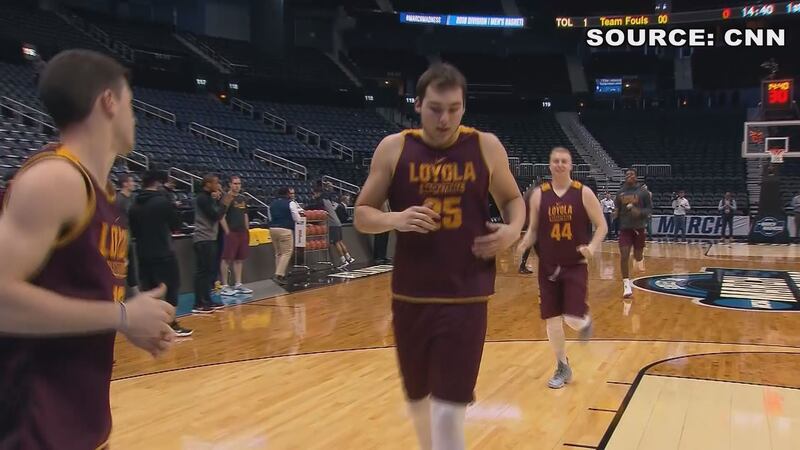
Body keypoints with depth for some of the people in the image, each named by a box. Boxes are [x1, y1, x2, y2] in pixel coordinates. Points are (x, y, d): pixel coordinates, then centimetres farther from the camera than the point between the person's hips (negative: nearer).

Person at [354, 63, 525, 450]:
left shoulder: (486, 147, -1)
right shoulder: (393, 149, -1)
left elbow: (513, 199, 14)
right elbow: (362, 215, 2)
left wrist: (513, 229, -8)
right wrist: (395, 220, -19)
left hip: (466, 296, -2)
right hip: (410, 295, 2)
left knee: (448, 408, -8)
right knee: (417, 396, 19)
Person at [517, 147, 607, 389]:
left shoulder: (583, 193, -5)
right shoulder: (539, 194, 0)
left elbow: (602, 226, -1)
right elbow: (533, 230, 7)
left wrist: (592, 247, -19)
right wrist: (523, 244, -14)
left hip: (576, 266, -2)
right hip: (548, 267, 2)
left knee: (572, 319, -11)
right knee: (552, 320, 5)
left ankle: (585, 322, 28)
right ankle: (563, 367, 23)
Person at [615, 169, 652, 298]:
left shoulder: (643, 191, -4)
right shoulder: (620, 192, 3)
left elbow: (650, 209, -3)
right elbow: (616, 209, 13)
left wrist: (640, 212, -22)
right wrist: (616, 213, -9)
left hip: (639, 227, -1)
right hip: (624, 228, 1)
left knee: (637, 255, 13)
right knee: (624, 256, -13)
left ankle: (640, 258, 54)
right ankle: (626, 285, -10)